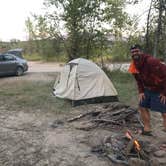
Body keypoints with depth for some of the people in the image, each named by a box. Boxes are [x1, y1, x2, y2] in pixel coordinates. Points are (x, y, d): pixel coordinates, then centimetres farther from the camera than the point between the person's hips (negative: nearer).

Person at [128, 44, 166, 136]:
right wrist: (141, 92, 4)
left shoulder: (152, 61, -30)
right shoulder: (134, 65, -2)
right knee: (142, 107, 10)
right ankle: (147, 130, 23)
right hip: (148, 90, 8)